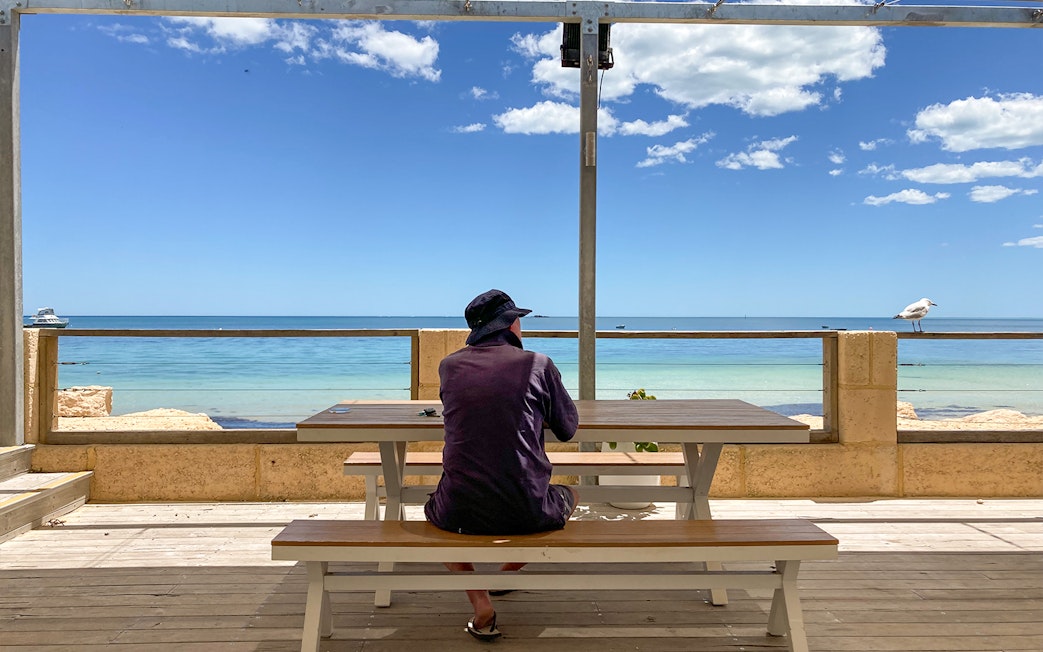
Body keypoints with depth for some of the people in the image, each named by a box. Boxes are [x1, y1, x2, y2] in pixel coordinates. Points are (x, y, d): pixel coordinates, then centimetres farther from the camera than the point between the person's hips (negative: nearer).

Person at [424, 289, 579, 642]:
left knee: (431, 508, 38)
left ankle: (481, 606, 21)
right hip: (527, 513, -1)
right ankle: (506, 575, 47)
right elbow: (568, 429, 10)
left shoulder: (448, 366, 5)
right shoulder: (537, 364, -2)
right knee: (569, 494, 33)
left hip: (460, 514, 1)